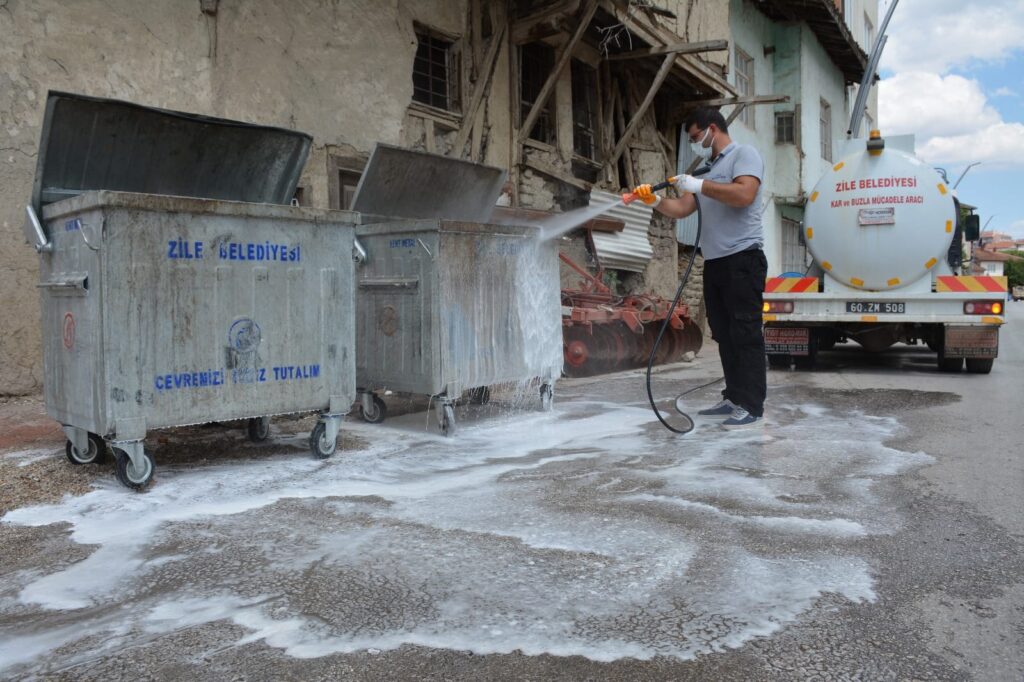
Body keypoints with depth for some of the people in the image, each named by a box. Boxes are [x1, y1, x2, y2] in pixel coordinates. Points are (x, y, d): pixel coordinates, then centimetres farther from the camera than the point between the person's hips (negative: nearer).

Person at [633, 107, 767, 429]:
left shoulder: (743, 154, -1)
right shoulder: (707, 169, 22)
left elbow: (744, 195, -19)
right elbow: (681, 209, 16)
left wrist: (700, 186, -14)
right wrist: (654, 201, 1)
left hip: (742, 257, -8)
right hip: (714, 262, 8)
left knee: (745, 333, -8)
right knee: (724, 334, 9)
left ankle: (753, 407, -6)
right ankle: (734, 398, 15)